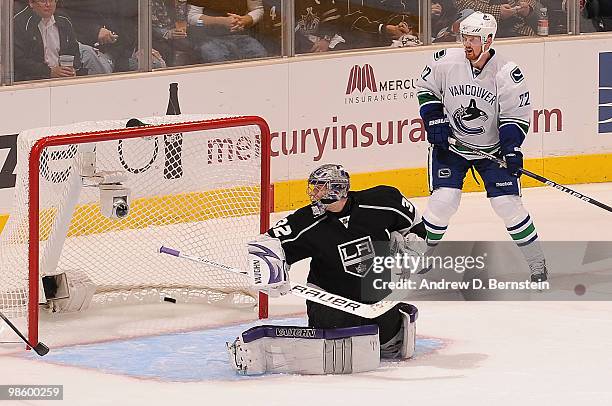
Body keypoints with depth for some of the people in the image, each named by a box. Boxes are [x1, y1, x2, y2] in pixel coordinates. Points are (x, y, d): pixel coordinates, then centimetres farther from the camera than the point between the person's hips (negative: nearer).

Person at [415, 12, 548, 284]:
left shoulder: (507, 73, -17)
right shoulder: (446, 62, -14)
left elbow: (515, 116, -10)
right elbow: (425, 87, 4)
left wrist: (511, 148, -22)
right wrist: (434, 120, -8)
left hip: (491, 148, -1)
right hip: (450, 143, 1)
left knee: (507, 202, -7)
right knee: (444, 198, -13)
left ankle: (537, 263, 7)